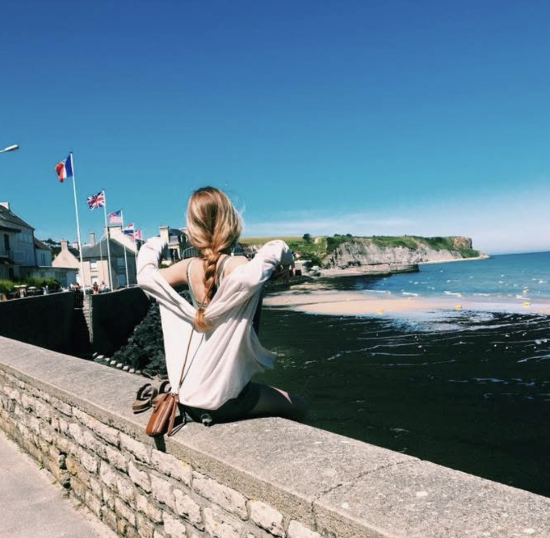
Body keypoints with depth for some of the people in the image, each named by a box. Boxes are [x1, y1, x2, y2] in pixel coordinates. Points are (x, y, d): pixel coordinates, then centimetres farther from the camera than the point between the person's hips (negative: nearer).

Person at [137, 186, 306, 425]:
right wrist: (280, 255, -24)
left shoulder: (188, 267, -4)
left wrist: (151, 248, 29)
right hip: (220, 398, -6)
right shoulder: (235, 265, -20)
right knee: (297, 406, 15)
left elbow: (145, 276, 13)